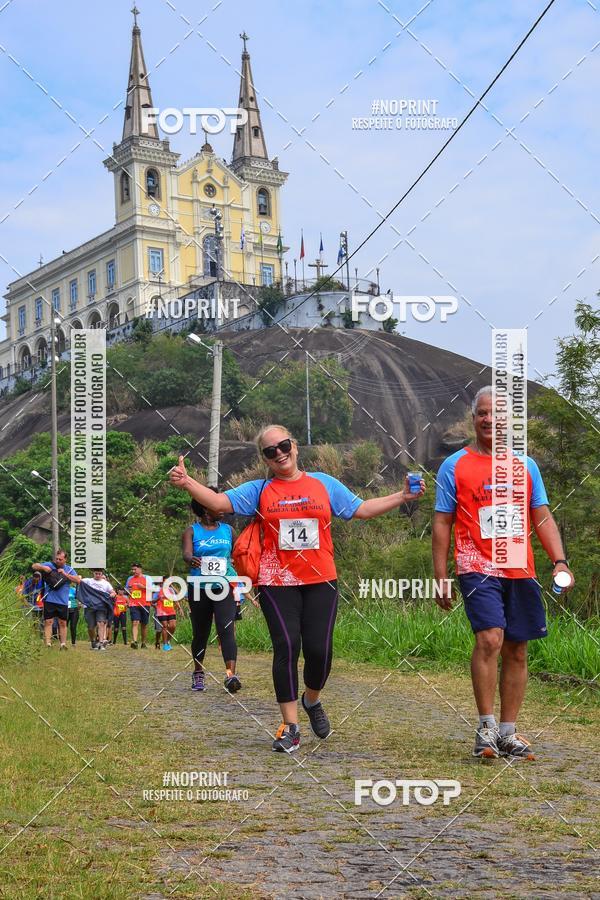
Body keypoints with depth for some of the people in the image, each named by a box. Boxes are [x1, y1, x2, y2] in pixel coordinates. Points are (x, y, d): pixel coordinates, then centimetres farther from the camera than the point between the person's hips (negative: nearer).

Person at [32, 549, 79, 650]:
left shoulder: (69, 569, 7)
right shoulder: (49, 565, 5)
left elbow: (78, 580, -4)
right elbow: (34, 566, 4)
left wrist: (65, 574, -12)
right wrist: (43, 568, -15)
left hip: (63, 601, 1)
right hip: (49, 600, -1)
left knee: (63, 623, 7)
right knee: (48, 622, -5)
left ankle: (63, 644, 13)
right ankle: (48, 644, -5)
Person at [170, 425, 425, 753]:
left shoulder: (324, 483, 11)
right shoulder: (259, 490, 7)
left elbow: (362, 509, 13)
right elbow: (219, 502, -4)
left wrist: (403, 497, 5)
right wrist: (187, 482, -19)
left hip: (320, 581, 1)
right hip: (277, 583, -1)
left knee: (319, 649, -4)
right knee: (286, 648, -9)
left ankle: (312, 700, 29)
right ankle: (290, 727, 0)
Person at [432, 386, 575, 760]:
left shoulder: (526, 465, 12)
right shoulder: (454, 466, 3)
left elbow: (543, 518, 13)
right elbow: (442, 524, 4)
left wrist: (560, 561, -2)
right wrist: (442, 580, -1)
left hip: (520, 571, 4)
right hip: (478, 569, -4)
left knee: (517, 650, 7)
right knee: (489, 639, -21)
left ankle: (508, 733, 17)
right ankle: (486, 727, -8)